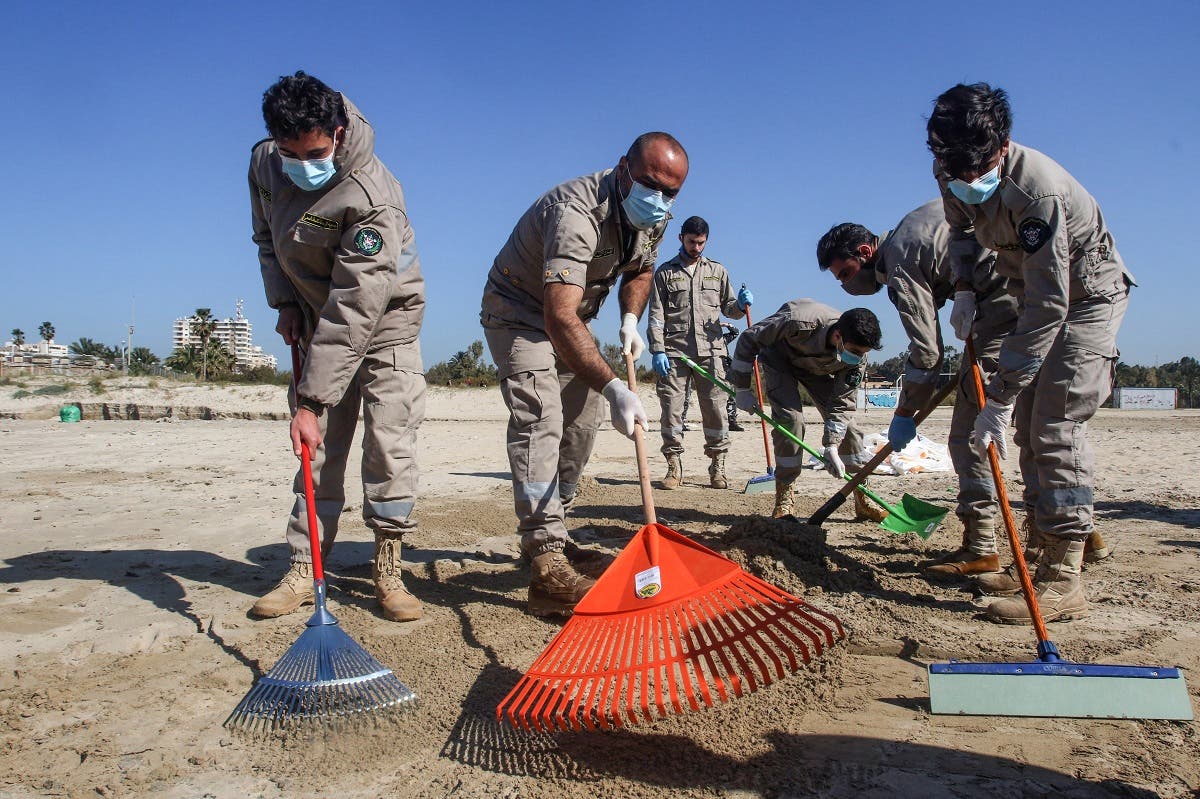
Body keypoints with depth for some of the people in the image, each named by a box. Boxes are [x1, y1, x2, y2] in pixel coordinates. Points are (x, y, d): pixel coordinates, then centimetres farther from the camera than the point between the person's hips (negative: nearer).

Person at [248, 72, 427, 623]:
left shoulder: (371, 196, -31)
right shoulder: (264, 164, -8)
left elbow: (353, 310, -35)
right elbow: (266, 236, 13)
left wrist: (310, 399, -35)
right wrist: (284, 300, -2)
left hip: (386, 316, -5)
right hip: (320, 320, 5)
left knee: (389, 438, -12)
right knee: (319, 447, 2)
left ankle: (387, 570, 0)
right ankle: (304, 569, 8)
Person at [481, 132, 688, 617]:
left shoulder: (654, 217, -8)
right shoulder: (578, 212, -35)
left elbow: (640, 270, 12)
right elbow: (558, 317, -46)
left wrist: (631, 319, -9)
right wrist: (613, 388, -54)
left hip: (573, 316, 9)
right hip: (519, 311, -9)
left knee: (581, 425, 9)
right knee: (540, 419, -24)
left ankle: (542, 533, 26)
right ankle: (547, 567, -31)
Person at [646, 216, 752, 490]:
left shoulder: (718, 271, 17)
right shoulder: (664, 272, 11)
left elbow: (729, 308, 19)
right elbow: (656, 316, 4)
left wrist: (741, 304, -4)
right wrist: (657, 351, -6)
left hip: (710, 350, 1)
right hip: (673, 352, -1)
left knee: (715, 409, -1)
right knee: (671, 408, -2)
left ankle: (717, 468, 9)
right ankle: (674, 467, 7)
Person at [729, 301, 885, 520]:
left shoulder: (857, 358, -27)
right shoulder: (800, 323, -43)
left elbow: (842, 403, -20)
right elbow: (749, 338, -29)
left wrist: (831, 447, -29)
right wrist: (743, 389, -23)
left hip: (818, 368, 4)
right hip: (780, 358, -4)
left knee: (845, 421, -7)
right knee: (791, 419, -23)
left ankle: (862, 499, 4)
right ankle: (784, 500, -10)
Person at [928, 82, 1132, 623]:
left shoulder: (1038, 189, -35)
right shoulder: (954, 176, -11)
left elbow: (1047, 307, -36)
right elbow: (961, 229, 13)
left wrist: (999, 397, -37)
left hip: (1088, 294, -8)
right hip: (1040, 291, 8)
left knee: (1056, 425, -18)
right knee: (1029, 426, 6)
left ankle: (1064, 581, -15)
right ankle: (1041, 553, 15)